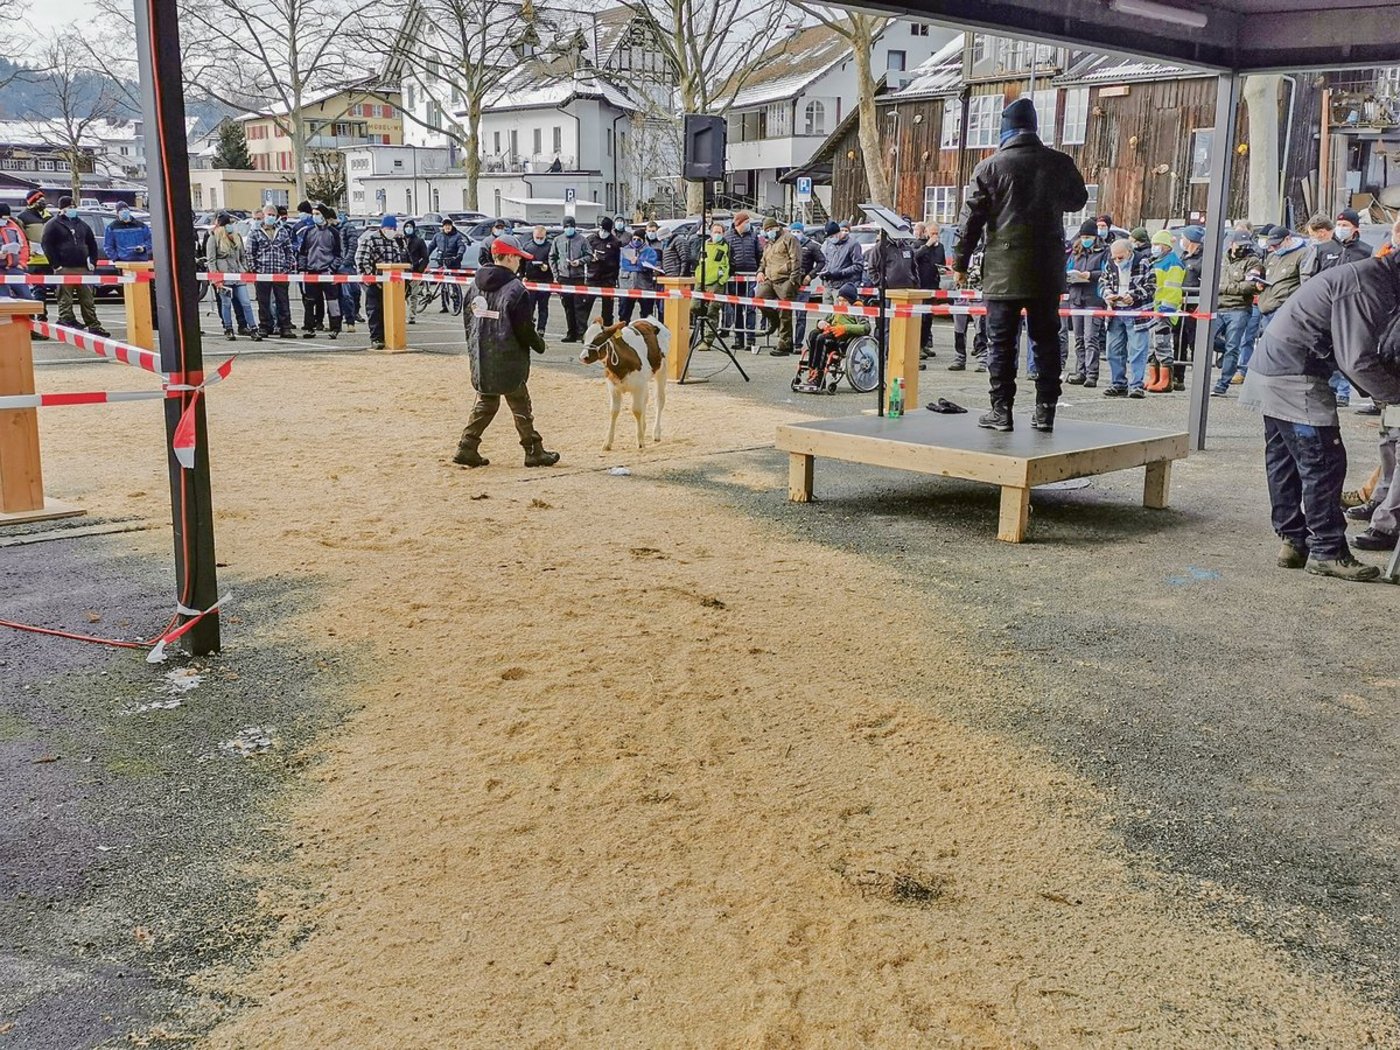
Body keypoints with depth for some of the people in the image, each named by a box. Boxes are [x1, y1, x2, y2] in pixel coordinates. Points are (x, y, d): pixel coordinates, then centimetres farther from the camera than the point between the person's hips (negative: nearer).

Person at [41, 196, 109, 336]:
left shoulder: (82, 225, 19)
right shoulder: (53, 225, 2)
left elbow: (92, 244, 23)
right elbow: (47, 245, -5)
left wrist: (92, 262, 10)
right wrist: (56, 265, -12)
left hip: (83, 267, 5)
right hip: (64, 269, -5)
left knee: (88, 299, 5)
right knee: (65, 299, -5)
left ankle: (93, 325, 8)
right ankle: (66, 324, -3)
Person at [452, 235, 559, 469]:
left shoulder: (476, 285, 5)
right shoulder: (515, 289, -16)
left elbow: (467, 319, 12)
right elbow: (524, 329, -14)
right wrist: (540, 344, 4)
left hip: (480, 360, 6)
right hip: (508, 361, -6)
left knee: (484, 403, 16)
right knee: (521, 406, 5)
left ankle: (467, 448, 11)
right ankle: (534, 452, 13)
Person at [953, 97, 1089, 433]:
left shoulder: (989, 167, -4)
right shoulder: (1060, 163, 3)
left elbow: (972, 219, -3)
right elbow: (1077, 200, 21)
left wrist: (961, 263, 4)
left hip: (1004, 270, -3)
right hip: (1048, 270, 3)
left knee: (1001, 342, 2)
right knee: (1046, 339, 9)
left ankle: (1001, 410, 1)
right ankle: (1045, 411, 10)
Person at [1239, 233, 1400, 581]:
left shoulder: (1371, 278, 15)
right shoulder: (1366, 289, -18)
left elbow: (1366, 353, 17)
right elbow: (1359, 363, -20)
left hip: (1272, 370, 11)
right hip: (1294, 379, -11)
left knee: (1283, 461, 13)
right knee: (1324, 463, -6)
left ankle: (1293, 541, 21)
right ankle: (1327, 550, -1)